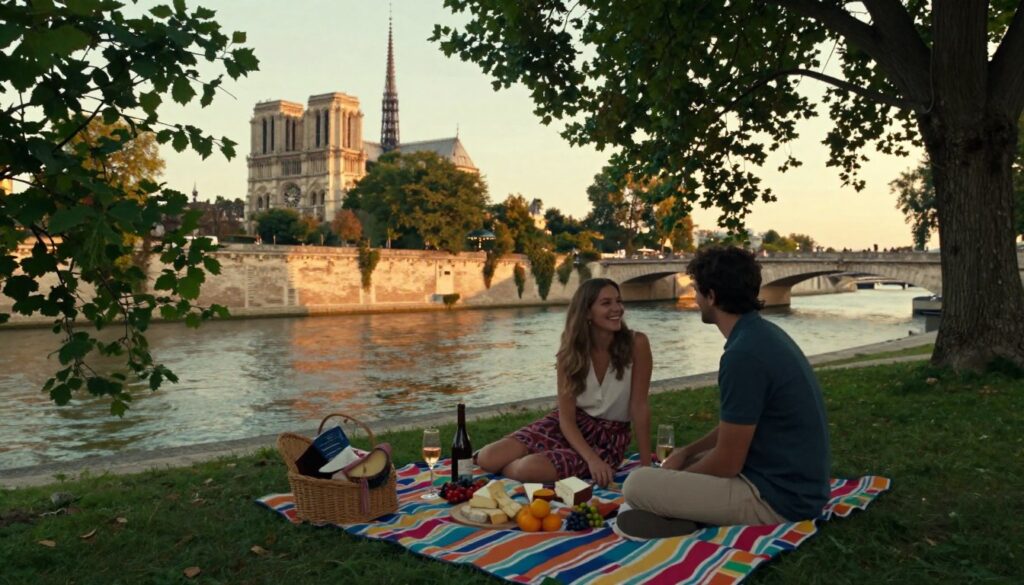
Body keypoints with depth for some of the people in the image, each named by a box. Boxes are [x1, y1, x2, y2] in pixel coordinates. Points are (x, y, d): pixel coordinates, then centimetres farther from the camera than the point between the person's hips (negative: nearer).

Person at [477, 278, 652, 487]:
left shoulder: (636, 343, -18)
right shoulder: (571, 351, -10)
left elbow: (639, 407, -14)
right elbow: (566, 418, -12)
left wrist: (646, 467, -15)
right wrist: (592, 459, -28)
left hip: (611, 436, -3)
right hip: (571, 425, 3)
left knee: (531, 469, -29)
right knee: (488, 458, -16)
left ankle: (511, 468, 6)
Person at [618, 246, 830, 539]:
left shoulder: (744, 354, -25)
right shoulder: (764, 333, 7)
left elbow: (726, 464, -18)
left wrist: (679, 473, 0)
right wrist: (685, 452, 10)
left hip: (777, 498, -10)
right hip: (792, 481, 10)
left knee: (637, 485, -14)